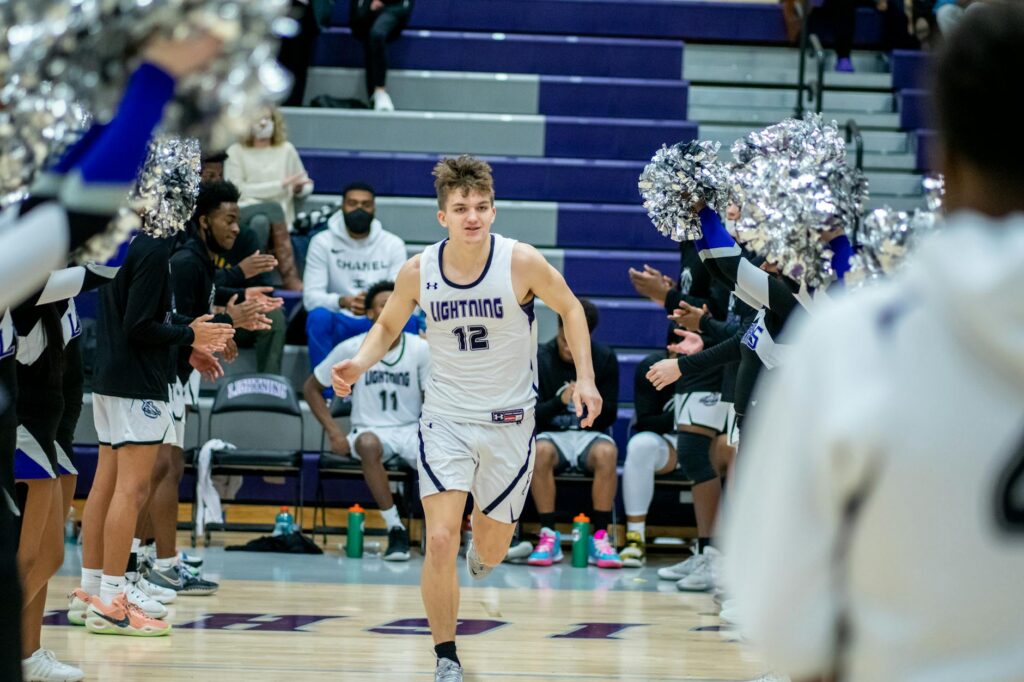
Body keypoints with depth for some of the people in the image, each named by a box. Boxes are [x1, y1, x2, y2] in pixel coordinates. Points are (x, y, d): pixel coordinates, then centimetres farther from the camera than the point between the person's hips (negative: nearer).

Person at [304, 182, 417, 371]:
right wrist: (343, 302, -32)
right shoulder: (322, 242, -2)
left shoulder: (393, 244, 2)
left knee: (407, 322, -31)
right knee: (318, 317, -35)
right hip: (340, 325, -1)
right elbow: (311, 297, -11)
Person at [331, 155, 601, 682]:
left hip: (509, 422, 0)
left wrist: (585, 377, -6)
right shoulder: (417, 272, -9)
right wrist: (359, 364, -10)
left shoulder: (522, 262, -15)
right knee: (439, 542, -15)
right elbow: (388, 325, 9)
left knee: (491, 550, 12)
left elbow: (569, 308, 2)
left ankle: (482, 548, 52)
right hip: (445, 419, 0)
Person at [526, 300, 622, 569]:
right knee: (540, 452, -36)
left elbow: (609, 415, 2)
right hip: (551, 434, 0)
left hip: (590, 435, 0)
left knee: (606, 453, -35)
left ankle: (600, 537, -31)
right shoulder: (540, 358, -2)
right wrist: (559, 401, -22)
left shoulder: (605, 359, 1)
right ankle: (548, 535, -30)